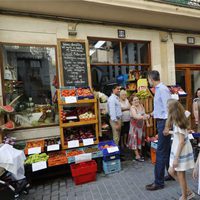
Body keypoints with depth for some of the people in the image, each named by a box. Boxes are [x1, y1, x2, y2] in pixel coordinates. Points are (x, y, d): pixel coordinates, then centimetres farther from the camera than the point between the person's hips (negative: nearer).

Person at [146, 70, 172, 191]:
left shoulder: (162, 89, -17)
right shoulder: (158, 89, 11)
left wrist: (167, 126, -23)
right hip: (161, 121, 10)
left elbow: (168, 107, -23)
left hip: (164, 122, -10)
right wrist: (152, 114, 33)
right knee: (167, 150, 20)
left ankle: (159, 182, 11)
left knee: (161, 152, -2)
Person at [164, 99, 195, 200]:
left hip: (182, 152, -9)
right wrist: (170, 132, 22)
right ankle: (188, 191, 32)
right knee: (171, 171, 16)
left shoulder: (178, 123, -23)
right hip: (177, 150, 9)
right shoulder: (177, 120, 3)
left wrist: (176, 158, -20)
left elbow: (182, 141, -23)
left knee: (180, 175, 7)